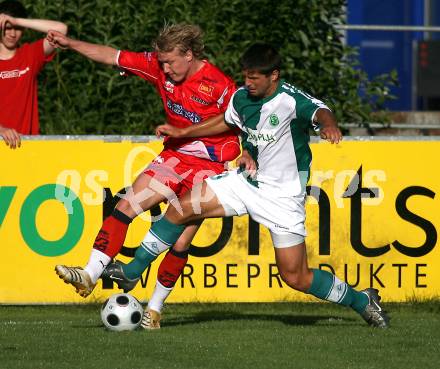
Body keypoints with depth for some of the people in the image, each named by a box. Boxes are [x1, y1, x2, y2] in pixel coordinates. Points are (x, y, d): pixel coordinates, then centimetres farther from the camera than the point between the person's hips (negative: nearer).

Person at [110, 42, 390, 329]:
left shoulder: (291, 100, -23)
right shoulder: (242, 98, -1)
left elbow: (319, 111, -43)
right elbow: (227, 122, 21)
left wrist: (328, 124, -66)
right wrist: (184, 132, 22)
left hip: (282, 195, -6)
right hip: (246, 181, 6)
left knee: (295, 277, -5)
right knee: (182, 208, -9)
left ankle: (361, 300, 17)